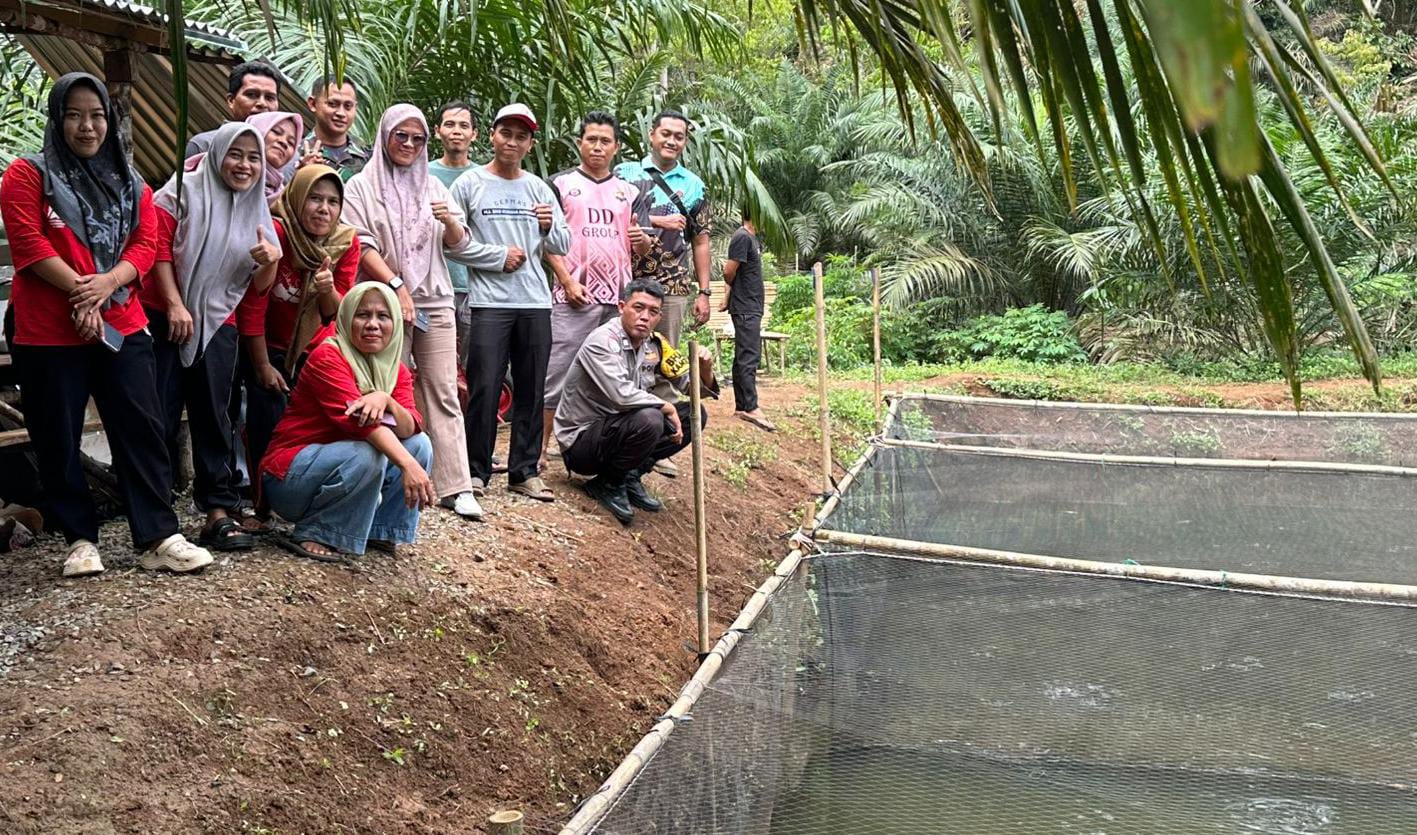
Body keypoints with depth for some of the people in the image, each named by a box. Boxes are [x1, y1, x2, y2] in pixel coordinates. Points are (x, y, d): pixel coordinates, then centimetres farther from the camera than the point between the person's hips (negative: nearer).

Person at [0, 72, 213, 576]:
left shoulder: (130, 183, 15)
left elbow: (146, 244, 4)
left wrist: (106, 282, -14)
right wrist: (79, 292, -16)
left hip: (123, 326, 3)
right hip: (49, 332, -3)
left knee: (142, 431, -1)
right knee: (58, 441, 4)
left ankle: (158, 538, 3)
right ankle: (80, 539, 16)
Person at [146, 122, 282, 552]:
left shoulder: (258, 212, 11)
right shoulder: (184, 190, -1)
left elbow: (259, 287, 11)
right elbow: (159, 247, -8)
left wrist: (271, 261, -9)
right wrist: (175, 304, -15)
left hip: (218, 323, 3)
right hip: (166, 317, -3)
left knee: (212, 418, 3)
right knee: (159, 415, -1)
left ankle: (219, 513, 3)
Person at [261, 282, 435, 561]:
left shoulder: (397, 372, 3)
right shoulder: (327, 357, -17)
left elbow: (411, 428, -13)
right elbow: (358, 420, -30)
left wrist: (385, 400, -34)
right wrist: (408, 465, -41)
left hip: (344, 469, 6)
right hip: (289, 476, -6)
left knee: (419, 444, -10)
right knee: (368, 454, -32)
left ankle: (380, 529, 1)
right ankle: (312, 534, -14)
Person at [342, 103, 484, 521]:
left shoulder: (433, 186, 17)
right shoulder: (361, 186, 5)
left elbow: (458, 244, 13)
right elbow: (361, 246, -6)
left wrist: (450, 222, -9)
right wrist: (397, 286, -15)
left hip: (435, 302, 3)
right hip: (387, 304, -3)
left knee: (443, 394, -2)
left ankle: (455, 487, -3)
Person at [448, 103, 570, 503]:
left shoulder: (539, 188, 13)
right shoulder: (470, 183, 3)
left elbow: (563, 247, 10)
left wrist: (549, 229, -10)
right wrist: (500, 256, -8)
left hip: (536, 303, 4)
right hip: (490, 301, -4)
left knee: (531, 390, 7)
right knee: (484, 388, -4)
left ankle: (525, 471, 16)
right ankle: (476, 470, 8)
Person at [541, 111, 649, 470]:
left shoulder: (628, 192, 17)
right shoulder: (561, 184, 5)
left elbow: (640, 248, 19)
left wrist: (642, 240, -6)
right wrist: (568, 281, -13)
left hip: (618, 299, 4)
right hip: (574, 298, -4)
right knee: (557, 376, -4)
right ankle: (540, 449, 2)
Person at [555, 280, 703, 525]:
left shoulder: (650, 346, 3)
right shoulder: (602, 341, -21)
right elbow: (622, 395, -34)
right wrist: (667, 407, -20)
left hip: (616, 429, 8)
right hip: (580, 442, -8)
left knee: (693, 414, 2)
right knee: (648, 419, -34)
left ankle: (629, 476, 4)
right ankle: (608, 484, -9)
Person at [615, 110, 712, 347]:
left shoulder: (694, 185, 13)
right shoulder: (625, 173, 6)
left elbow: (700, 243, 12)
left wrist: (703, 292, 7)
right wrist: (659, 222, -13)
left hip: (674, 288, 2)